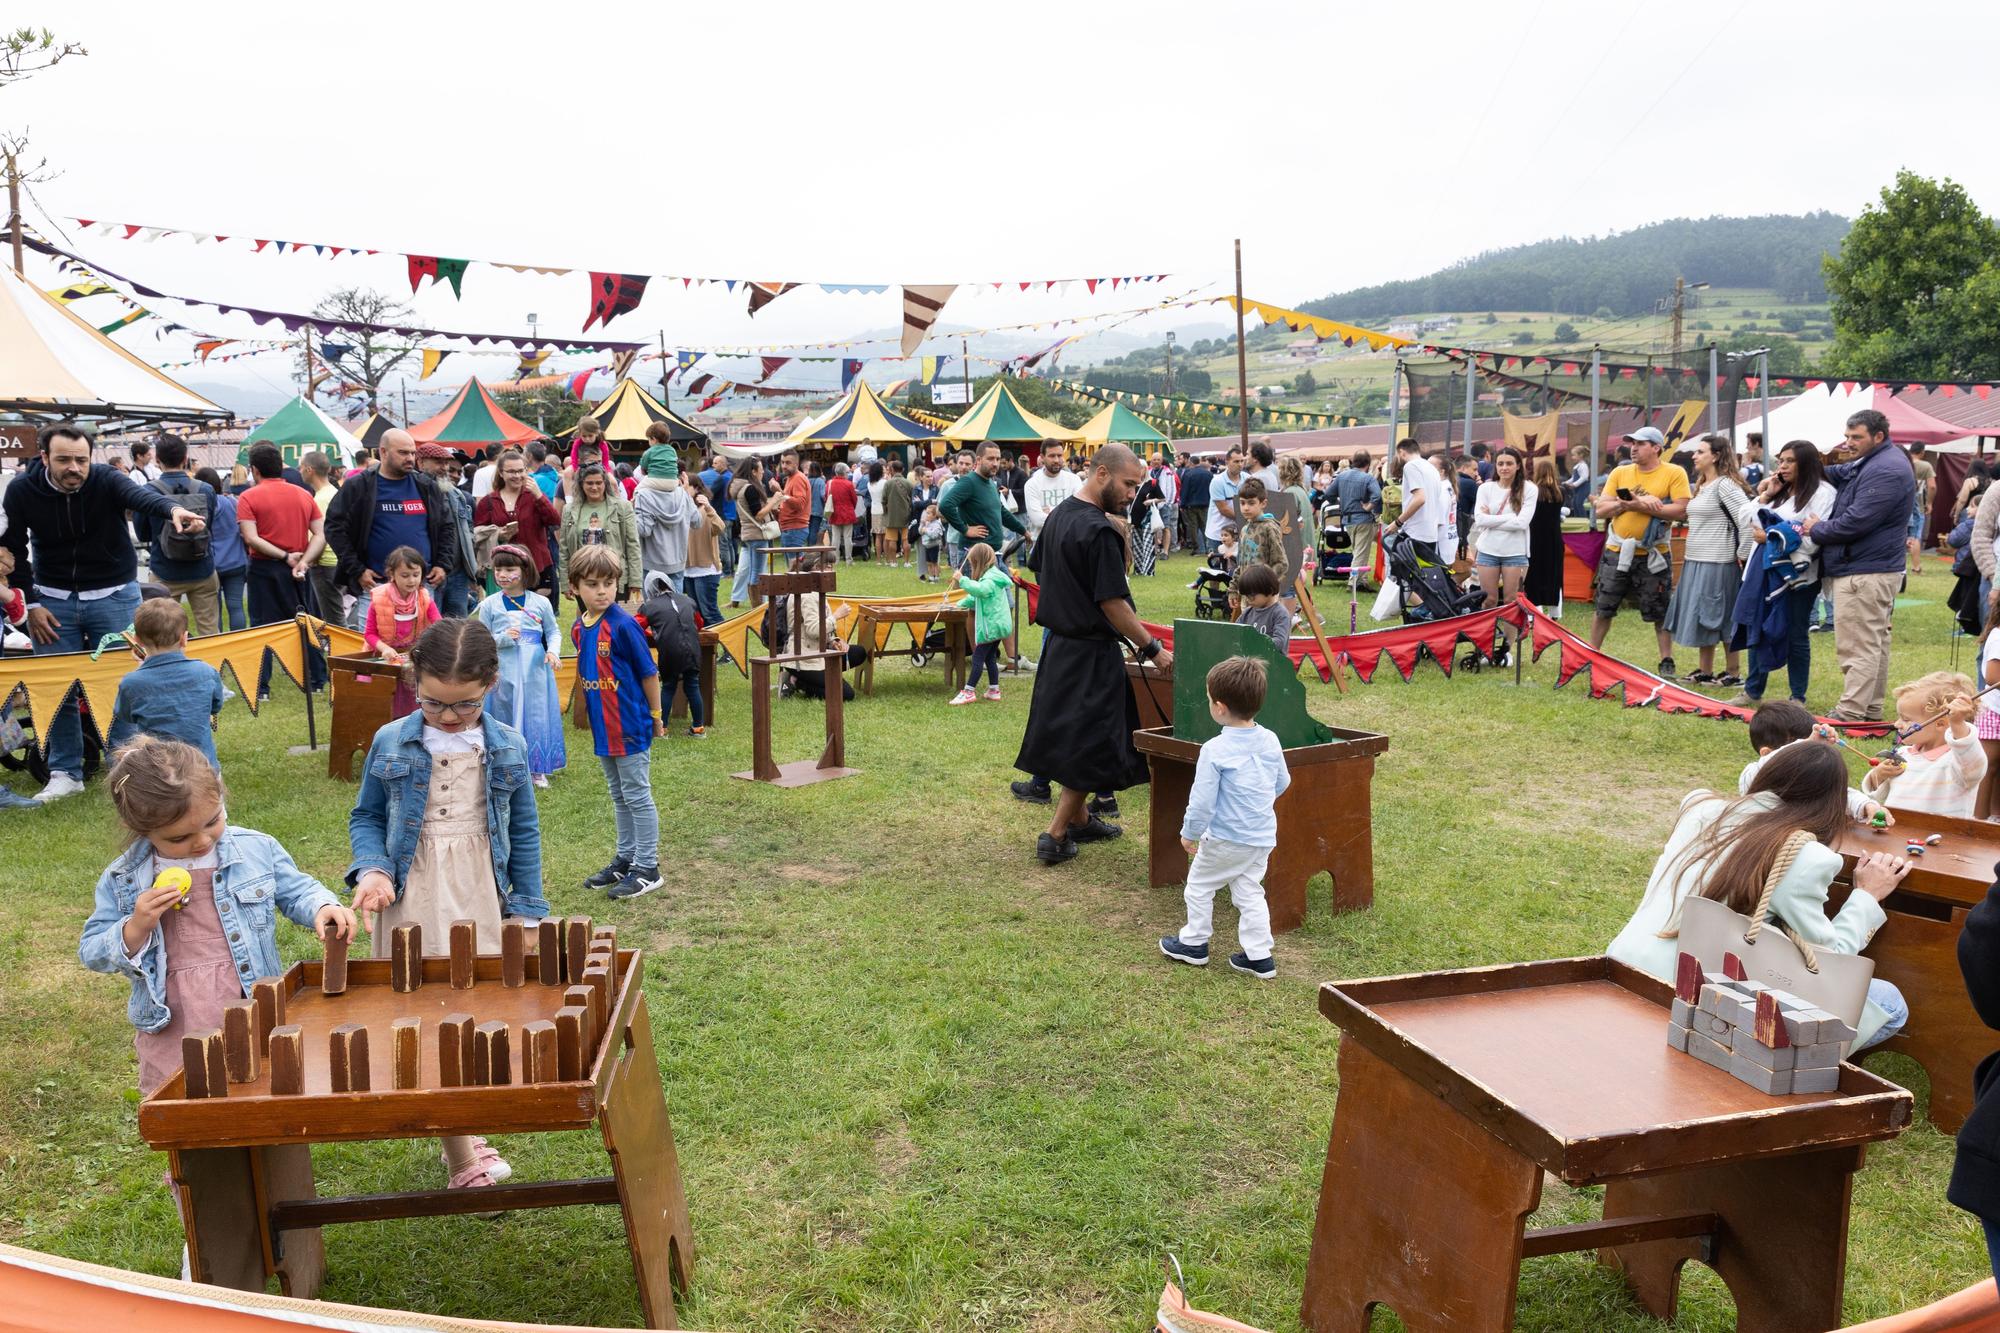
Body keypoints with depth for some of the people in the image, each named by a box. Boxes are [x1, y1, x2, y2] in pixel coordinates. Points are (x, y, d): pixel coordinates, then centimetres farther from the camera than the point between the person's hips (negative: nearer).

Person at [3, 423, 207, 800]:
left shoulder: (106, 480, -17)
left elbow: (142, 496, -39)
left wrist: (173, 509, -62)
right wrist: (31, 604, -7)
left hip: (113, 595, -2)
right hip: (53, 598, 2)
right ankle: (66, 773, 16)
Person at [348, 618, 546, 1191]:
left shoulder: (507, 747, 0)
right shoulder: (391, 743, -1)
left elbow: (524, 830, 8)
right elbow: (366, 816, 10)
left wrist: (526, 908, 8)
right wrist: (372, 870, -8)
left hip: (482, 904, 1)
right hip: (410, 903, -1)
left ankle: (464, 1136, 26)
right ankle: (465, 1154, 7)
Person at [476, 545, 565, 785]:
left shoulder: (540, 602, 1)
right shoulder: (490, 605, 1)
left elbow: (554, 631, 10)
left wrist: (553, 651, -8)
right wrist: (503, 638, -14)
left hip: (535, 671, 0)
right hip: (504, 673, 0)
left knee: (537, 716, 5)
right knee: (506, 716, 5)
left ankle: (538, 769, 16)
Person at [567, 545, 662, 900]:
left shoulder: (623, 624, -18)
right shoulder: (579, 627, 4)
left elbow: (648, 672, -12)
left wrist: (655, 715, -5)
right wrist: (593, 712, 16)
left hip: (630, 726, -7)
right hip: (603, 727, 8)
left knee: (637, 795, 1)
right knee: (619, 796, 18)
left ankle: (648, 868, 10)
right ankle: (626, 859, 31)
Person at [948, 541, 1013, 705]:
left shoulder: (991, 578, -15)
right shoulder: (991, 575, 19)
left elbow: (980, 589, -38)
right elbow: (976, 596, 31)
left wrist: (962, 579, -36)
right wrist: (960, 604, 29)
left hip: (991, 626, -10)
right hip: (996, 625, 10)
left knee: (978, 658, -7)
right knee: (990, 658, 15)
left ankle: (969, 691, -5)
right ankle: (994, 690, 19)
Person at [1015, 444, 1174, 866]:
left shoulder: (1058, 516, 8)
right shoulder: (1099, 530, -21)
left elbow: (1040, 570, 17)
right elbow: (1113, 602, -21)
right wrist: (1153, 648, -15)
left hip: (1058, 642, 9)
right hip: (1090, 654, -9)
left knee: (1068, 738, 19)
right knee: (1092, 747, 0)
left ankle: (1078, 819, 32)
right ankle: (1056, 835, 2)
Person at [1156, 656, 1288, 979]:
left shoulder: (1215, 750, -22)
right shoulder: (1270, 741, -3)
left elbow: (1202, 800, -18)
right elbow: (1283, 783, 12)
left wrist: (1189, 833, -3)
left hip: (1224, 838, -6)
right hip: (1263, 837, 6)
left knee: (1199, 885, 15)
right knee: (1249, 892, 15)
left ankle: (1194, 944, 26)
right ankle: (1259, 955, 14)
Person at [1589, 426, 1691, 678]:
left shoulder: (1674, 473, -5)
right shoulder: (1620, 473, 5)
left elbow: (1681, 510, -16)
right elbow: (1601, 510, -1)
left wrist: (1638, 505, -19)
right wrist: (1633, 502, -16)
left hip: (1653, 555, -3)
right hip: (1617, 552, 3)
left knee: (1660, 612, 5)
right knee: (1603, 607, 9)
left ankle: (1667, 662, 17)